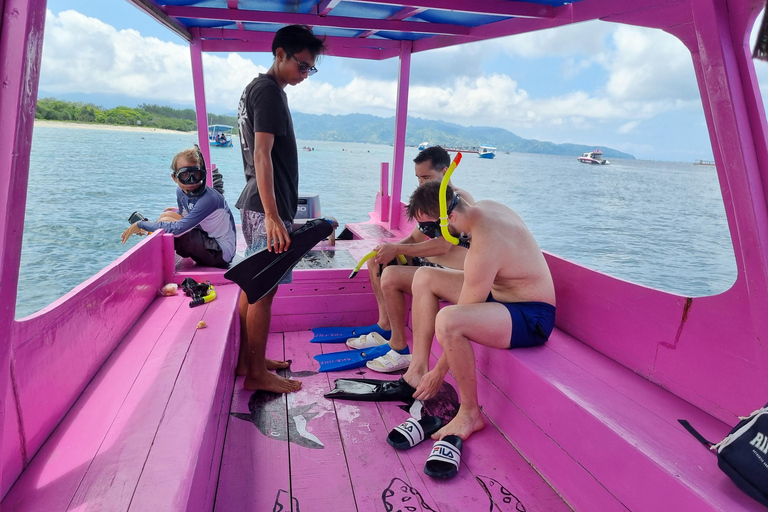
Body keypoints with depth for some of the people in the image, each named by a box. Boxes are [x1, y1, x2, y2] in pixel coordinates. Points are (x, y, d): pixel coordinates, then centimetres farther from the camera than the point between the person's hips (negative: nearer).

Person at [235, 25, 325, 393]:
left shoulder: (256, 88, 21)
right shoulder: (269, 90, -11)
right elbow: (262, 153, -21)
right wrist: (273, 217, -28)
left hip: (256, 205, 10)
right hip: (266, 207, -10)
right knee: (263, 290, -4)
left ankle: (246, 361, 25)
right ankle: (257, 374, 6)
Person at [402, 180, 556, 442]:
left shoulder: (484, 246, -30)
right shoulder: (483, 207, -4)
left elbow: (461, 316, -24)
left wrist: (439, 372, -13)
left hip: (531, 317, -10)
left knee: (446, 321, -37)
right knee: (424, 277, 8)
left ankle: (470, 413, -13)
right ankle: (418, 370, 5)